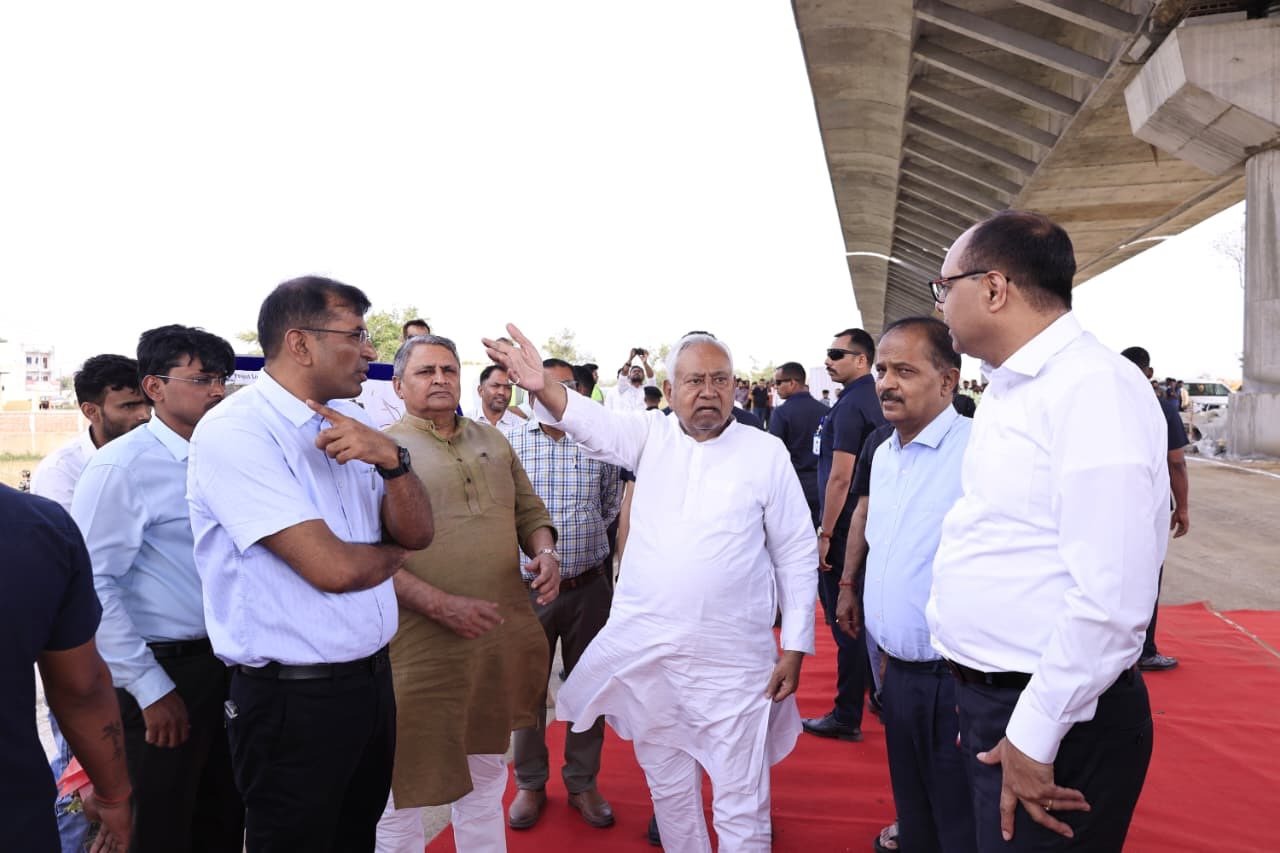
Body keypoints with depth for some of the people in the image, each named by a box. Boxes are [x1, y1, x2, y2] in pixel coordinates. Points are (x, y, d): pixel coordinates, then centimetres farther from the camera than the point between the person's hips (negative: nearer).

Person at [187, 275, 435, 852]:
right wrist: (394, 554, -3)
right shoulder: (233, 433, -18)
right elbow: (333, 568, -24)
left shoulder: (350, 420, 4)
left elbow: (417, 532, 0)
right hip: (292, 698, -7)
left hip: (371, 676, 7)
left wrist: (390, 458, -18)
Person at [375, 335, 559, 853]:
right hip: (421, 646, -5)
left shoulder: (493, 442, 11)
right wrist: (441, 604, -22)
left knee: (487, 769, 22)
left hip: (503, 638, 5)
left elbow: (530, 511, 17)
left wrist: (545, 552, -4)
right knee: (403, 783, 11)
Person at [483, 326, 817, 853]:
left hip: (732, 660, -2)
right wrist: (542, 386, -37)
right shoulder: (650, 436, 2)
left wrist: (795, 647, -2)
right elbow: (590, 421, -16)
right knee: (668, 787, 20)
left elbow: (797, 555, 0)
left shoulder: (766, 453, -4)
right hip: (645, 651, 3)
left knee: (742, 800, 7)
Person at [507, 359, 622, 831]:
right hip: (528, 585, -1)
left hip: (589, 585, 1)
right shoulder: (510, 445, -3)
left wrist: (582, 543, 11)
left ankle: (583, 782, 29)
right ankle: (530, 784, 30)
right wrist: (524, 552, 1)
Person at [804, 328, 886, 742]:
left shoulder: (850, 406, -17)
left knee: (845, 621, -1)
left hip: (846, 527, -9)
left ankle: (847, 717, 9)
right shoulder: (876, 401, 12)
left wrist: (825, 533, -17)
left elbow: (839, 478, -22)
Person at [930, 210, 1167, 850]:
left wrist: (1034, 737, -19)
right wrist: (978, 700, 13)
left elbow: (1111, 596, -25)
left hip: (1055, 724, -8)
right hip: (986, 702, 8)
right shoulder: (1004, 391, 10)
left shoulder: (1095, 387, -19)